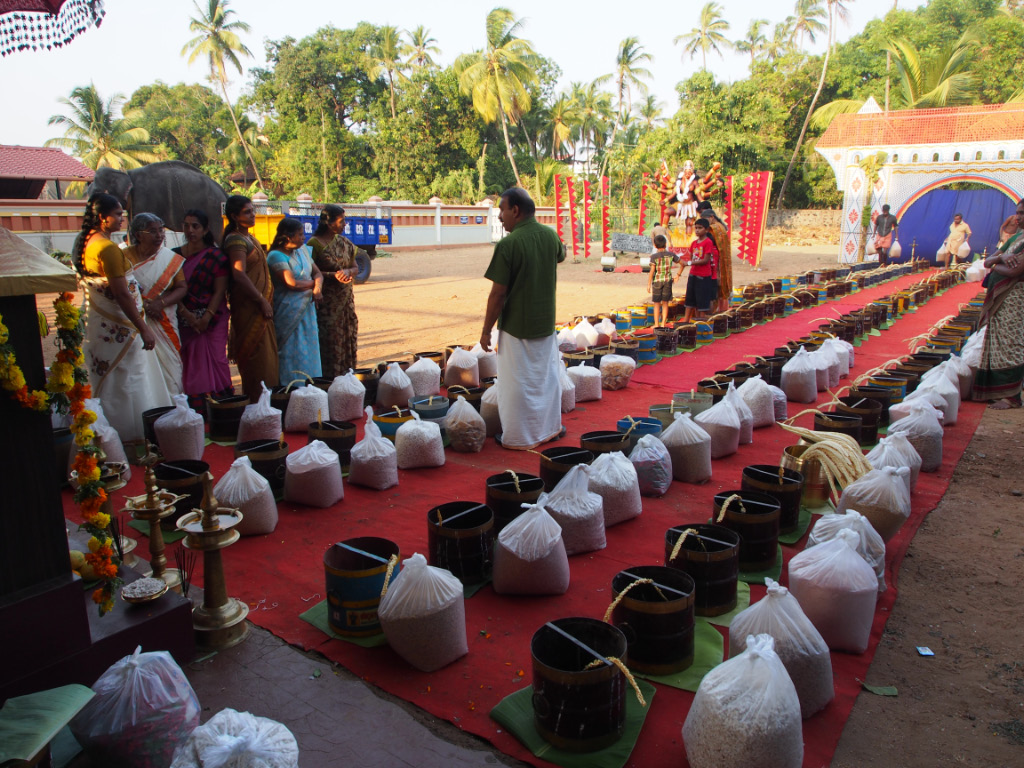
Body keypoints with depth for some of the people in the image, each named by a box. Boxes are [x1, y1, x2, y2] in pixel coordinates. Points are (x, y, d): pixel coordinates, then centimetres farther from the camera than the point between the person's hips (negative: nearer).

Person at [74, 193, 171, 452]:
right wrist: (144, 329, -20)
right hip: (118, 328, -10)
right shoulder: (107, 248, -22)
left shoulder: (85, 243, 8)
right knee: (127, 383, 0)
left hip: (98, 323, 10)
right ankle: (133, 441, 9)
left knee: (108, 385, 17)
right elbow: (122, 295, -23)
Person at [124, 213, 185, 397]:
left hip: (164, 325, 1)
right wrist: (143, 304, -18)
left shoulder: (171, 258, 5)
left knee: (168, 365, 0)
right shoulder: (126, 256, 2)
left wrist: (160, 303, -15)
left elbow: (182, 287, 0)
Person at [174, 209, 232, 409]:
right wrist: (185, 313, -11)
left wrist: (206, 317, -15)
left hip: (212, 319, -3)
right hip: (184, 320, 3)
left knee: (213, 361, -4)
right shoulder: (175, 255, 10)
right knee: (188, 367, 1)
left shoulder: (216, 256, 1)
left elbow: (220, 291, -4)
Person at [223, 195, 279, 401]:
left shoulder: (248, 237, 16)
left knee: (267, 357, 13)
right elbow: (239, 275, -23)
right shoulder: (236, 240, -13)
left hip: (260, 305, 10)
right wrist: (262, 301, -21)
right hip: (249, 307, -10)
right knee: (257, 358, -6)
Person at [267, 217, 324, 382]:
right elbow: (292, 283, -20)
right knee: (292, 354, -4)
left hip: (307, 310, 7)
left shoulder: (303, 250, 12)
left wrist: (318, 288, -9)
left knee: (309, 353, 8)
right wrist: (313, 284, -4)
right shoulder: (276, 256, -12)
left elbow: (317, 273, 13)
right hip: (289, 312, -7)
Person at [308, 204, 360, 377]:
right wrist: (333, 275, -20)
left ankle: (346, 375, 17)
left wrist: (348, 271, -9)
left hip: (346, 299, 6)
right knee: (329, 339, -6)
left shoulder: (343, 242, 10)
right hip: (326, 302, -6)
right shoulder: (314, 243, -9)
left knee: (348, 338, 8)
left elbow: (356, 268, 13)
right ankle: (329, 380, 1)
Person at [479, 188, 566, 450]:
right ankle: (550, 428, 32)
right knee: (547, 375, 19)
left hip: (516, 325, -6)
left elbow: (498, 293, -19)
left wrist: (486, 330, -9)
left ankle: (519, 438, 15)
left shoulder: (508, 245, -20)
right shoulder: (550, 235, 0)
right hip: (546, 322, 7)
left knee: (517, 382, 5)